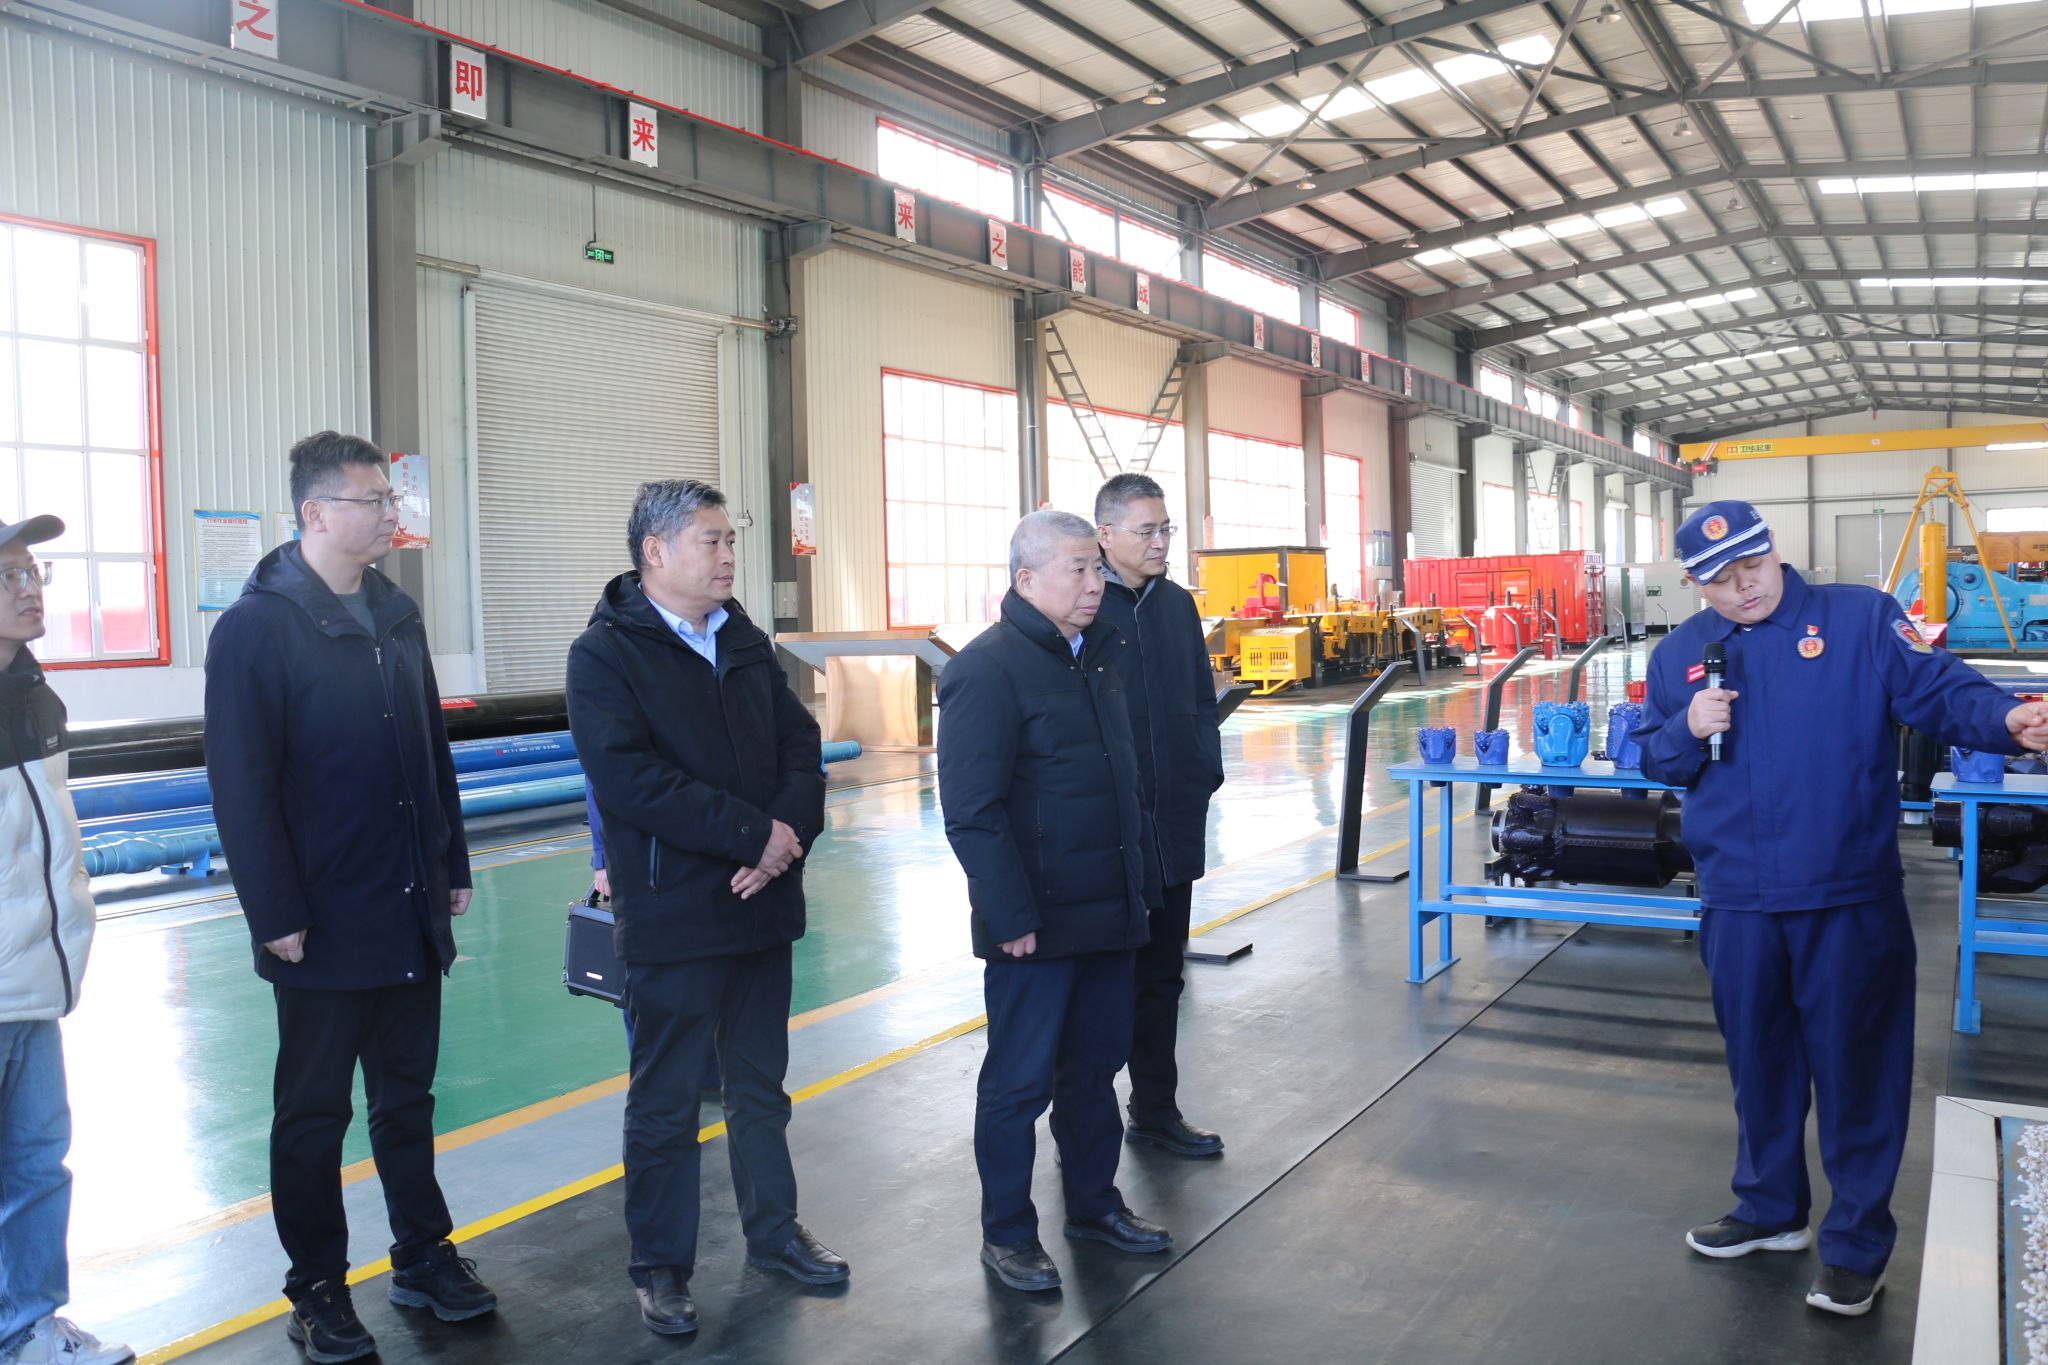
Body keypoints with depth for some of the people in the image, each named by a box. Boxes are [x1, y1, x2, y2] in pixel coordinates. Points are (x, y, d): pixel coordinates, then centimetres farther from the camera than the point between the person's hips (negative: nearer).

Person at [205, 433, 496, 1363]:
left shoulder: (396, 616, 9)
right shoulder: (257, 628, -12)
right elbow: (241, 788, -15)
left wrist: (452, 866, 12)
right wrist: (277, 917, -16)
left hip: (412, 917, 6)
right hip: (323, 931, -6)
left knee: (407, 1095, 17)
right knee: (314, 1114, 9)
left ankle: (422, 1255, 31)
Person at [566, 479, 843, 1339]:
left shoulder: (745, 642, 10)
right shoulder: (605, 654, -9)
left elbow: (800, 743, 6)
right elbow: (630, 779, -21)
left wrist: (788, 836, -12)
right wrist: (753, 832, -19)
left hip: (761, 905, 6)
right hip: (671, 916, -5)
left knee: (760, 1085, 18)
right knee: (666, 1102, 7)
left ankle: (773, 1231, 35)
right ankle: (660, 1267, 24)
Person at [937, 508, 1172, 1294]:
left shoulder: (1100, 655, 11)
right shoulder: (988, 669, -15)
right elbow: (971, 810, -20)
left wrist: (1140, 881, 17)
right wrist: (1011, 917, -20)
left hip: (1108, 910, 8)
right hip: (1036, 921, -8)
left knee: (1096, 1064, 18)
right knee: (1020, 1080, 4)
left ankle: (1094, 1204, 35)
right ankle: (1006, 1234, 20)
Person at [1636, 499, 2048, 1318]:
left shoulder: (1860, 618, -4)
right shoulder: (1678, 655, 7)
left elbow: (1940, 692, -10)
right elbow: (1653, 762, 11)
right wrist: (1687, 731, -10)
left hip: (1848, 898, -4)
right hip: (1737, 902, 4)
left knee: (1855, 1066, 5)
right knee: (1758, 1060, 17)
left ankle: (1858, 1244, 22)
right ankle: (1771, 1209, 37)